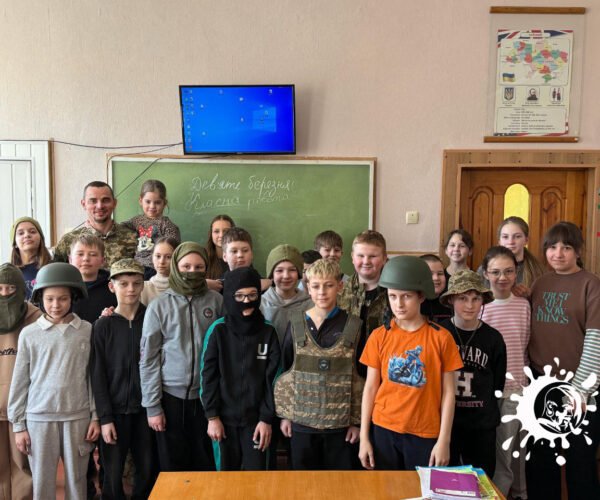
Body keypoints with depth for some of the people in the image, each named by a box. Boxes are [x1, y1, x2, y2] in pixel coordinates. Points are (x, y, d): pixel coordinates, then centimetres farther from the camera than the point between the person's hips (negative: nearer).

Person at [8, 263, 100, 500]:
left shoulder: (87, 331, -1)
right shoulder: (29, 334, -1)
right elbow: (20, 381, 3)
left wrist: (96, 416, 1)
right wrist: (18, 425, 3)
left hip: (78, 417, 0)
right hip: (39, 417, 0)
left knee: (76, 480, 11)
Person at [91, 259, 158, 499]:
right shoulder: (103, 326, -1)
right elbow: (98, 375, -3)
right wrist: (105, 417, -8)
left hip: (146, 407, 1)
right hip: (115, 410, -1)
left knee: (148, 471, 7)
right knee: (113, 475, 6)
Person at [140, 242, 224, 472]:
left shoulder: (216, 301, -1)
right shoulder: (159, 305, -4)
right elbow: (148, 359, -3)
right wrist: (152, 406, -4)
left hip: (207, 395, 1)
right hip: (171, 395, -1)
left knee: (205, 462, 12)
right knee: (173, 464, 12)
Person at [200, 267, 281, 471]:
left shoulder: (268, 332, -2)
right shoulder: (218, 330, -5)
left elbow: (272, 378, -1)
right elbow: (208, 376, -3)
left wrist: (267, 418, -4)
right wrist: (212, 416, -7)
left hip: (256, 418, 0)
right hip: (224, 418, 0)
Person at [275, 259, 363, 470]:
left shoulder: (353, 326, -4)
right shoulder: (296, 324, -1)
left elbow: (361, 376, -1)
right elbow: (285, 370, 5)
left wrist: (357, 420, -2)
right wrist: (285, 415, 4)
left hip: (340, 422, -1)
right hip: (302, 420, 1)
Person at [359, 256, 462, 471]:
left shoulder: (441, 337, -5)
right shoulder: (379, 336, -2)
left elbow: (448, 392, -2)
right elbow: (370, 388, 2)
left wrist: (444, 440, -5)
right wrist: (364, 437, 1)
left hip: (425, 434, -1)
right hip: (383, 429, 1)